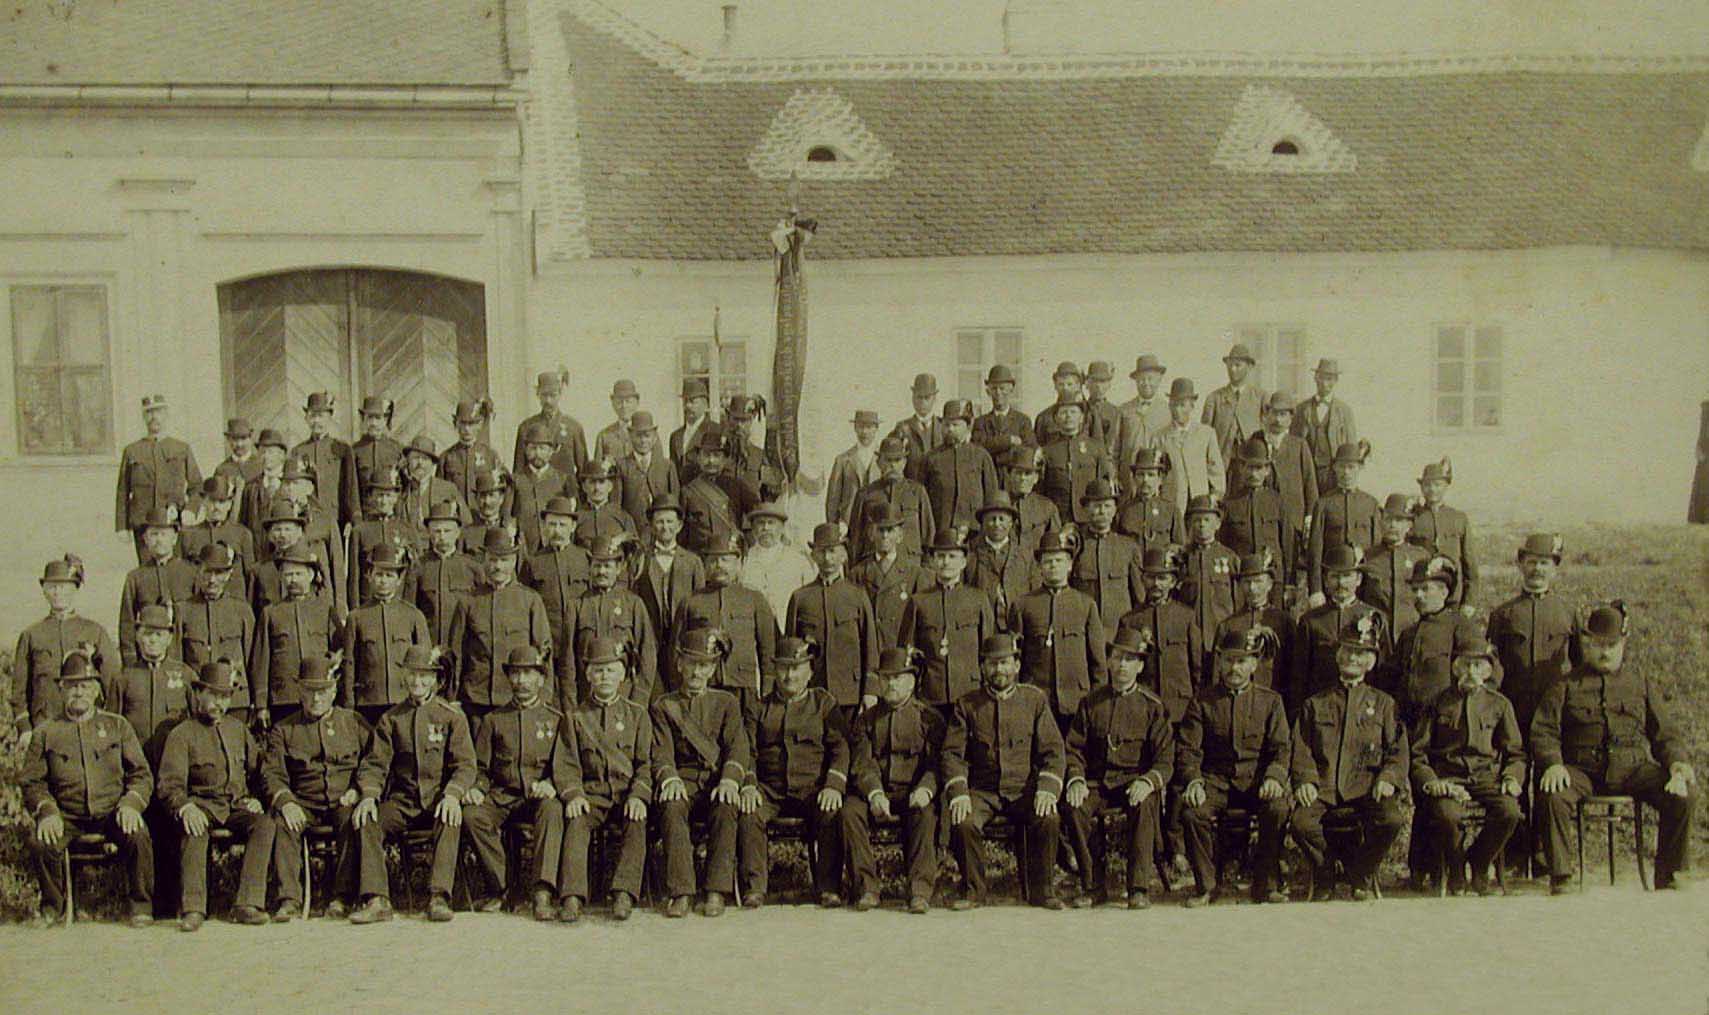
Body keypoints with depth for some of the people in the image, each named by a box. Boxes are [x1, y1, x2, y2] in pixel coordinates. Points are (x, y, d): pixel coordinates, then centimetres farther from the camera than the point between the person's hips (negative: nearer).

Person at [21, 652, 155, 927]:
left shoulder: (117, 725, 11)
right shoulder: (45, 732, 10)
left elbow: (142, 774, 8)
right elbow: (31, 781, 6)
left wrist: (131, 803, -12)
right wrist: (47, 811, -14)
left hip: (112, 812, 0)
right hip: (66, 816, 1)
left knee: (138, 837, -32)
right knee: (39, 842, -30)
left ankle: (141, 905, -10)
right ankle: (52, 905, -4)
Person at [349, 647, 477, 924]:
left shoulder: (452, 716, 5)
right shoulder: (391, 718, 11)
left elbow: (466, 765, -2)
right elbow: (375, 763, 6)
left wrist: (452, 794, -22)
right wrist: (368, 796, -15)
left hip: (439, 800, -2)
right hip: (402, 801, 3)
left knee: (450, 821, -35)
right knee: (367, 822, -25)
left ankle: (439, 898, -37)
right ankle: (377, 899, -29)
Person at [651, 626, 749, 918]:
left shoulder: (727, 702, 17)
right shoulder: (663, 706, 15)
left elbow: (738, 746, 1)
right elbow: (662, 752, 1)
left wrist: (729, 779, -20)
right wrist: (670, 779, -22)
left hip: (717, 782, 0)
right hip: (683, 782, 0)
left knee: (726, 810, -35)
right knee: (672, 809, -35)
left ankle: (717, 891, -31)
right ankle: (680, 892, -34)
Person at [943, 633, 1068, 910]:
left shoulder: (1035, 699, 7)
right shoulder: (967, 705, 7)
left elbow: (1054, 751, 4)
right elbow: (952, 753, 1)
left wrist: (1047, 789, -14)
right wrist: (959, 793, -16)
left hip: (1025, 788, 0)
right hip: (981, 790, 0)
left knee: (1048, 820, -30)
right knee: (961, 822, -30)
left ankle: (1041, 890, -8)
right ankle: (973, 889, -6)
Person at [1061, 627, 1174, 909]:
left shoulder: (1153, 706, 4)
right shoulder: (1091, 702, 11)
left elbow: (1166, 760, 0)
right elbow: (1074, 748, 9)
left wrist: (1148, 781, -21)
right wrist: (1076, 780, -10)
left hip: (1136, 782, -2)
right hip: (1097, 782, 2)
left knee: (1145, 804, -36)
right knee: (1074, 805, -29)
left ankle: (1138, 887, -29)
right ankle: (1092, 884, -16)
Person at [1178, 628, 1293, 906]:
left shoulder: (1270, 700, 10)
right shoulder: (1203, 700, 8)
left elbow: (1282, 748, 3)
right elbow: (1187, 748, 2)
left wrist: (1274, 777, -18)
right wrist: (1193, 781, -17)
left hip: (1256, 779, 0)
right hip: (1215, 779, 0)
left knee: (1278, 809, -32)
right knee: (1192, 813, -30)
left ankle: (1266, 885, -13)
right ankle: (1205, 885, -10)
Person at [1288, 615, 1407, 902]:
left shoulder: (1384, 704, 17)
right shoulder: (1315, 704, 18)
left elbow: (1398, 751, 10)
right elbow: (1301, 750, 10)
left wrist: (1387, 778, -10)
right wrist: (1305, 780, -9)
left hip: (1366, 788, 0)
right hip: (1323, 788, 0)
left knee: (1392, 819, -31)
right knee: (1301, 822, -31)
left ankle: (1362, 877, -3)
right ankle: (1324, 876, -1)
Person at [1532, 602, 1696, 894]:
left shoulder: (1642, 686, 22)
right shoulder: (1566, 686, 14)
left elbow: (1666, 734, 17)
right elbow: (1543, 732, 4)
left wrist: (1677, 762, -5)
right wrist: (1553, 764, -17)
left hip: (1633, 768, 2)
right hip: (1582, 769, -2)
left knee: (1684, 794, -24)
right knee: (1552, 796, -34)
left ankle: (1668, 875, -8)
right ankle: (1560, 877, -21)